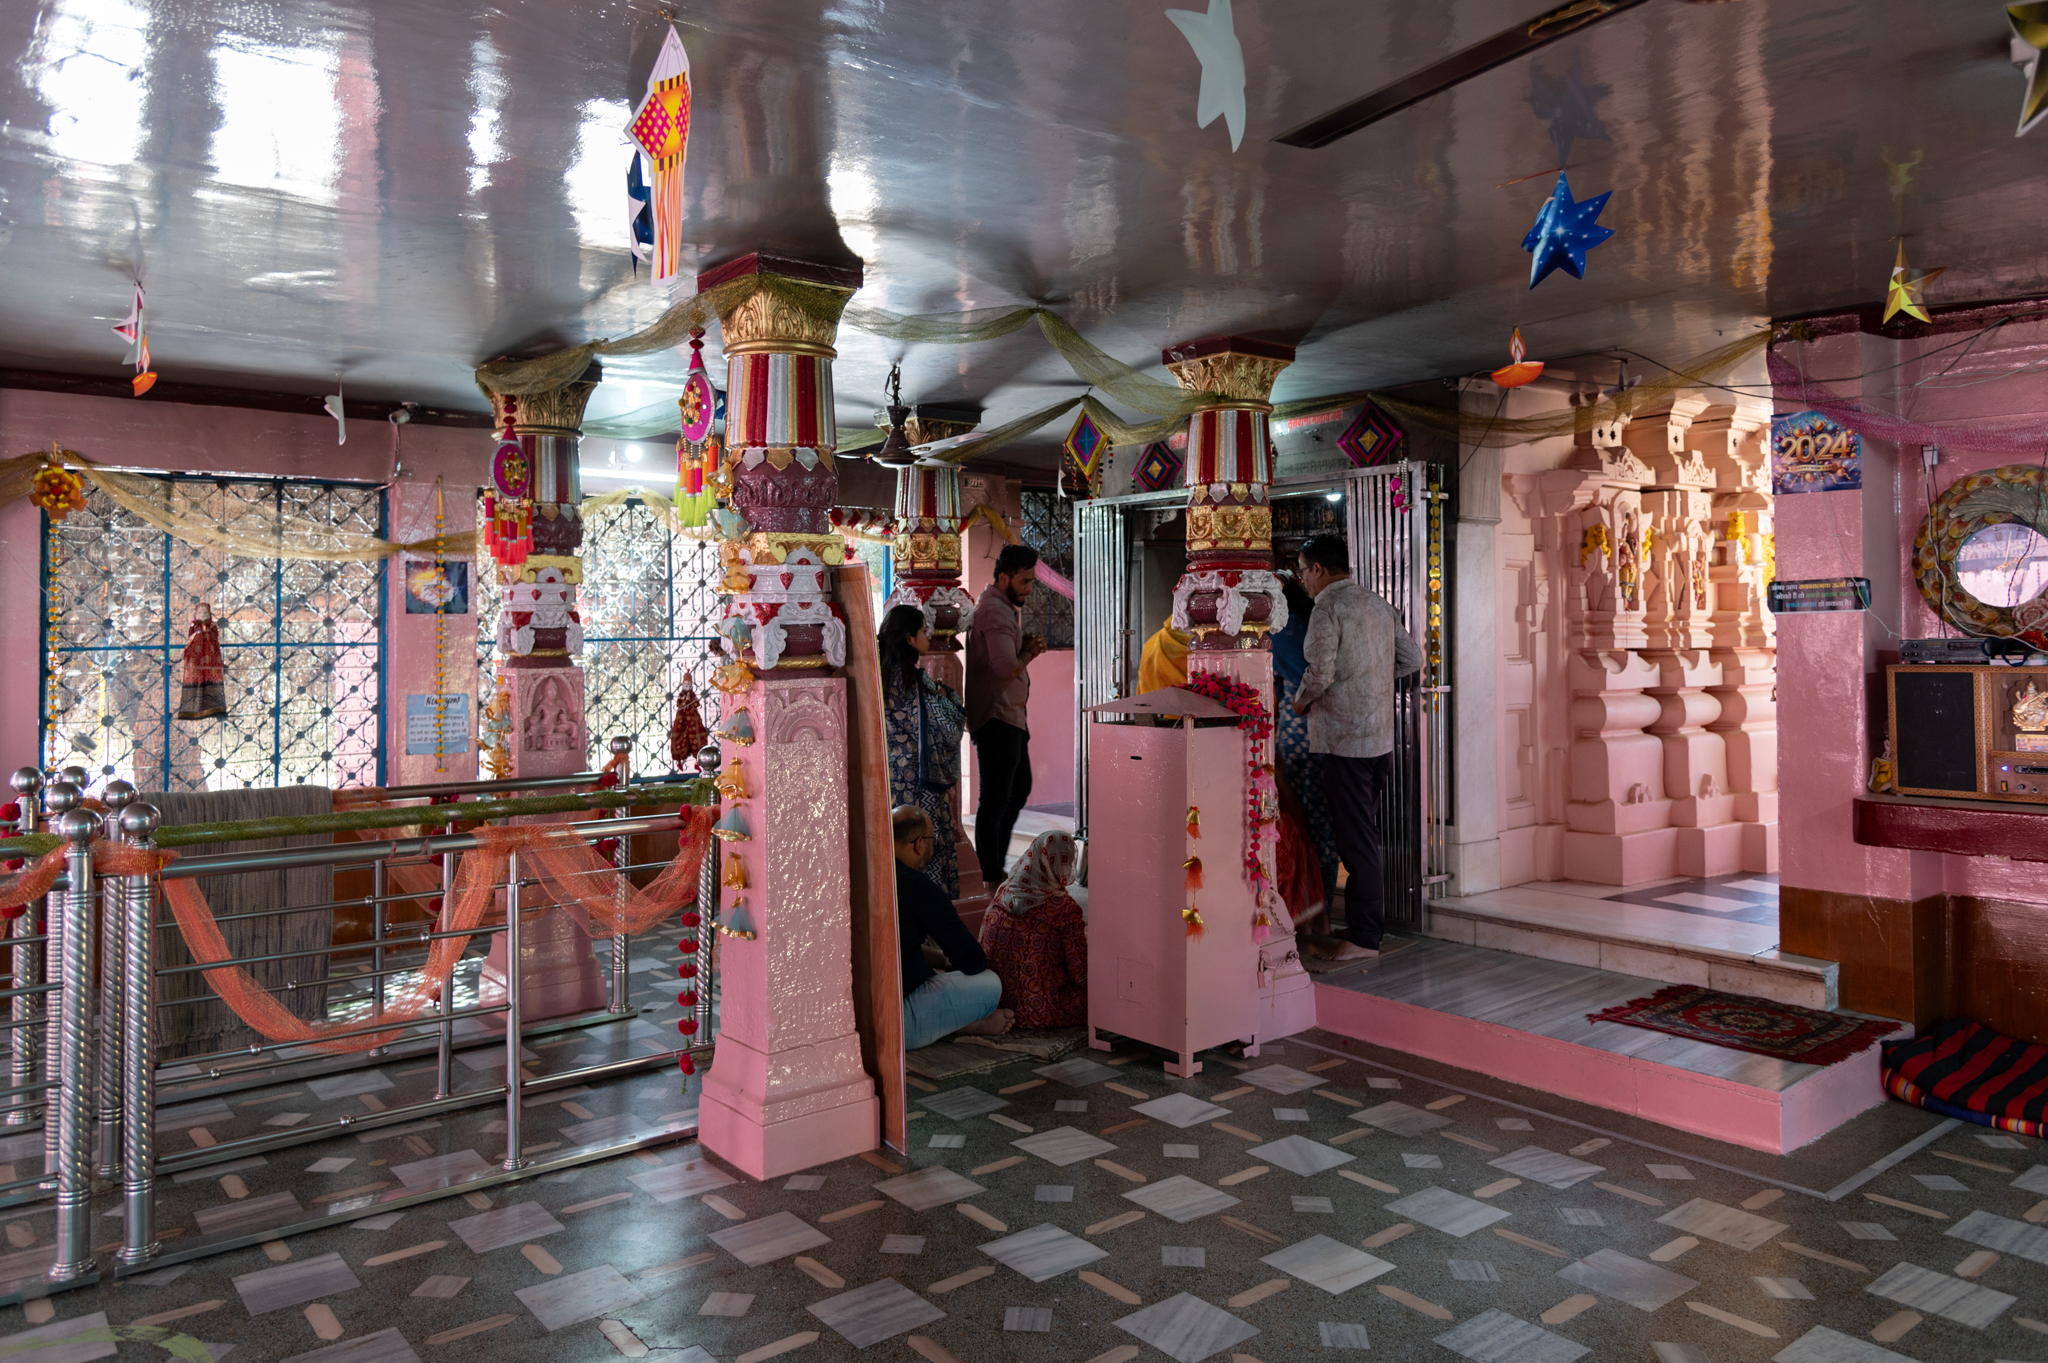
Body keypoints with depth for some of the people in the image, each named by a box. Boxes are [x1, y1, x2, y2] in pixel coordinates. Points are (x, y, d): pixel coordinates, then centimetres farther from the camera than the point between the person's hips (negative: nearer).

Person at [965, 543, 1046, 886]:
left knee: (1019, 789, 21)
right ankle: (989, 879, 4)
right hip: (997, 718, -11)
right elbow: (1007, 668, -26)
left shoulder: (1008, 607, 17)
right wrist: (1029, 652, -7)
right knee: (995, 800, -4)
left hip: (1011, 716, 11)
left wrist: (1026, 646, 4)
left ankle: (997, 865, 31)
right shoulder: (994, 611, -17)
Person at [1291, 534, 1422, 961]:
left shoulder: (1327, 607, -11)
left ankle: (1364, 938, 0)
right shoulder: (1378, 605, 14)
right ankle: (1367, 920, 23)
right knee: (1366, 834, 16)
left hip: (1345, 739, -9)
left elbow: (1319, 673, -20)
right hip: (1382, 737, 9)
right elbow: (1412, 659, 17)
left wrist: (1300, 701, -1)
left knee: (1355, 839, -5)